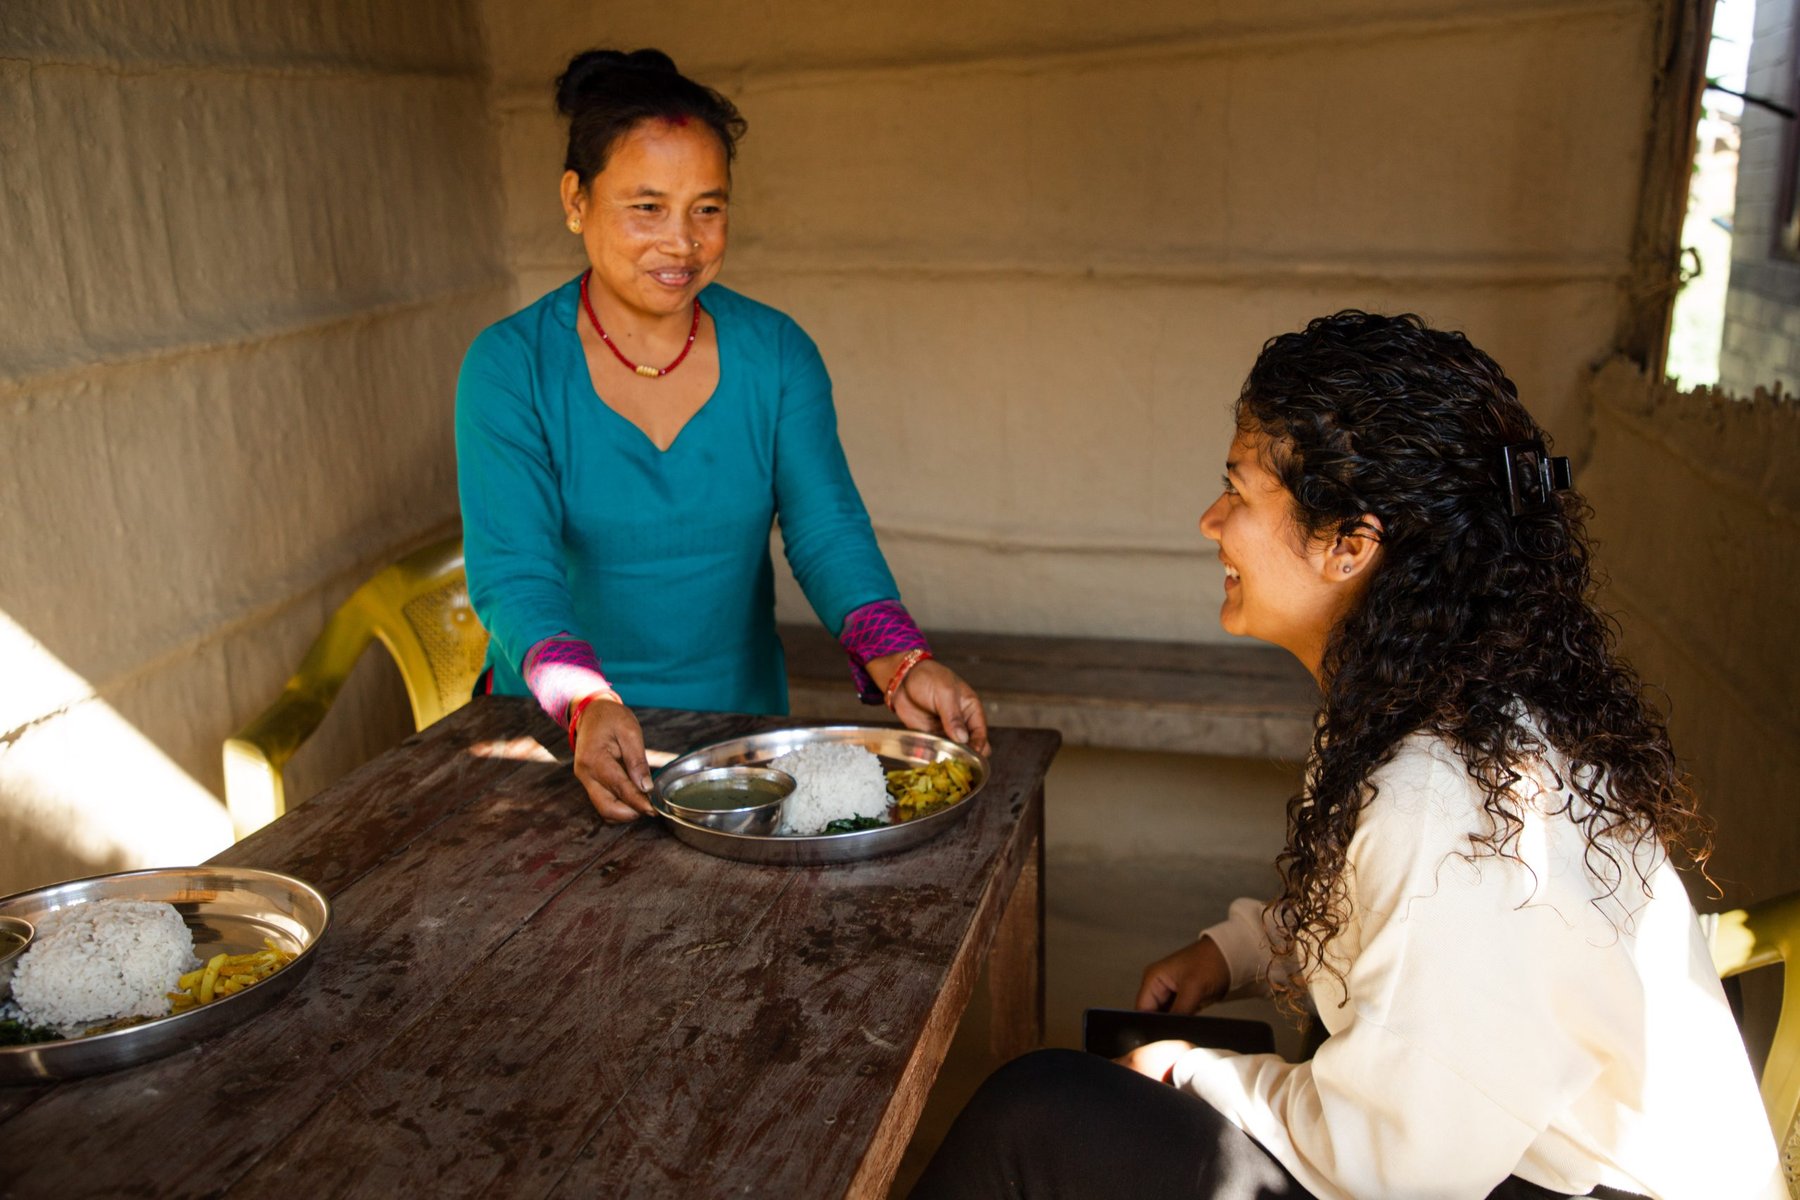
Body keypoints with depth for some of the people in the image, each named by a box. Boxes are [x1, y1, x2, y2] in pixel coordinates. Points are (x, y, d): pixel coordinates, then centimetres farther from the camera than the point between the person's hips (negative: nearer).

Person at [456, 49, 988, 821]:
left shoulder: (776, 354, 1)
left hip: (740, 715, 2)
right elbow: (512, 570, -16)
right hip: (560, 736, -1)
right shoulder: (509, 368, -7)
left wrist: (898, 663, -27)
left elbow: (827, 529, -8)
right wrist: (587, 707, -34)